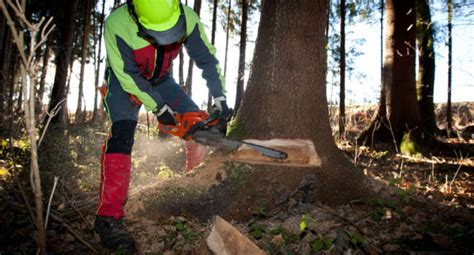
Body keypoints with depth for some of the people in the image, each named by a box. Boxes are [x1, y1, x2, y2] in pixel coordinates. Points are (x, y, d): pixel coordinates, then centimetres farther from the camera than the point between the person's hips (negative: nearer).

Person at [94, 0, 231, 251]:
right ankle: (108, 217, -24)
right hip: (125, 82, -4)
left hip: (161, 80, 4)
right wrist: (159, 109, -24)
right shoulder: (117, 25, -35)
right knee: (122, 134, -24)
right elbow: (129, 77, -26)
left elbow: (207, 58, -15)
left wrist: (220, 98, -19)